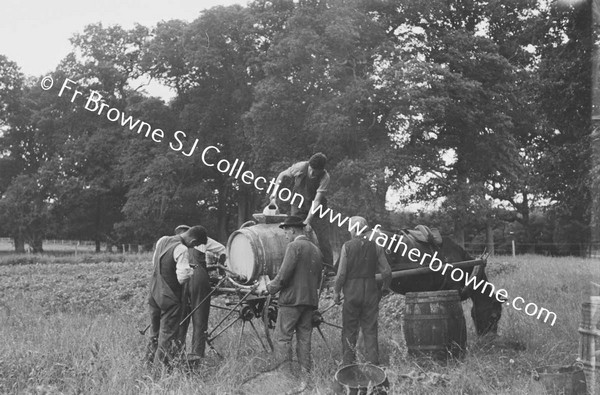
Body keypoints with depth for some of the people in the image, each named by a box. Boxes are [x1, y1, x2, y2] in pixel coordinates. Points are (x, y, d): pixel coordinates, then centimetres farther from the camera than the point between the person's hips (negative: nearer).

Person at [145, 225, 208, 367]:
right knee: (168, 335, 2)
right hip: (169, 297, -8)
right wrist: (191, 270, -4)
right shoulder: (181, 250, -20)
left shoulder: (162, 240, 5)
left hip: (154, 292, 8)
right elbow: (182, 278, -23)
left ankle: (150, 361, 29)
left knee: (155, 332, 20)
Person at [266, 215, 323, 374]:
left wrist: (270, 288, -3)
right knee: (304, 337, 11)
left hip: (292, 298, -7)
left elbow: (284, 274, -16)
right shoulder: (316, 250, 14)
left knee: (283, 337, -2)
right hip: (310, 300, 8)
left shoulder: (294, 246, -9)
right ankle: (305, 370, 11)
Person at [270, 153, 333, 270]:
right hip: (298, 205, 2)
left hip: (317, 208, -2)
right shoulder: (300, 167, -21)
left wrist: (308, 221, -34)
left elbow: (316, 201, -29)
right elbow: (282, 175, -1)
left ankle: (328, 268, 1)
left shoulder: (325, 178, -26)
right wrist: (275, 192, -12)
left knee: (322, 238, -7)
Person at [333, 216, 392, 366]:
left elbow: (341, 273, -9)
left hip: (352, 292, -2)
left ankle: (348, 364, 7)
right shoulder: (376, 246, 1)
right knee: (370, 330, 9)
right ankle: (373, 364, 7)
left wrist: (336, 291, 2)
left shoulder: (347, 246, -7)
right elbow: (387, 271, 2)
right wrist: (385, 288, 17)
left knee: (349, 331, 6)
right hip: (371, 292, 3)